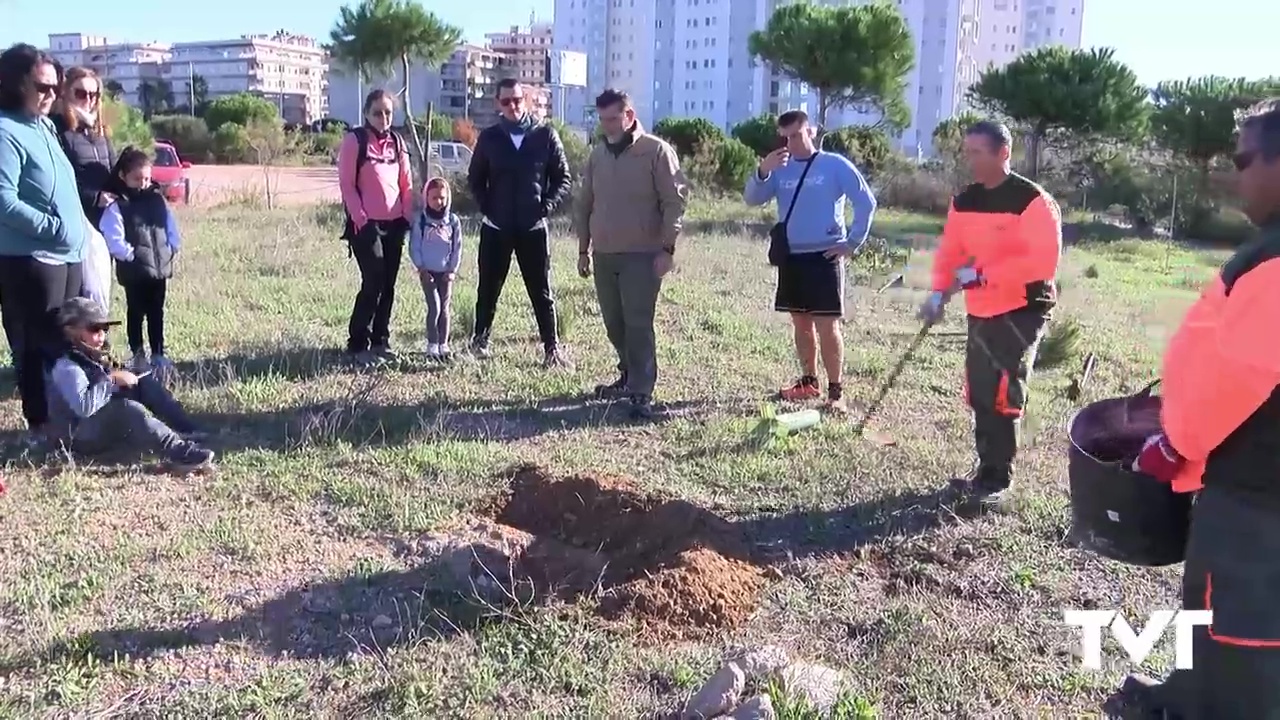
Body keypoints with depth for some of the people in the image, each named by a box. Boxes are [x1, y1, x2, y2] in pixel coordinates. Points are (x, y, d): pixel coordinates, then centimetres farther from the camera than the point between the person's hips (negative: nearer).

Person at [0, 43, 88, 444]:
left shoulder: (44, 127, 14)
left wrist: (77, 232, 14)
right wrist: (54, 227, -24)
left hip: (67, 255, 9)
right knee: (38, 345, -1)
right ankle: (40, 424, 9)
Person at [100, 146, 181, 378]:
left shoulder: (157, 200, 8)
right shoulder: (117, 206, -9)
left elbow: (172, 230, 11)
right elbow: (114, 241, -15)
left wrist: (170, 251, -1)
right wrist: (132, 255, -17)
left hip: (160, 268, 5)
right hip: (133, 271, -5)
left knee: (156, 313, 13)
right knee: (136, 314, 7)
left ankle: (158, 355, 21)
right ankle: (138, 356, 17)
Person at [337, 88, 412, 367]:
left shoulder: (397, 141, 12)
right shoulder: (354, 140, -3)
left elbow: (407, 183, 13)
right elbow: (346, 184, -7)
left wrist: (407, 216, 3)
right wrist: (361, 220, -13)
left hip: (394, 224, 5)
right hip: (366, 224, -5)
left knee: (388, 285, 7)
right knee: (373, 283, -9)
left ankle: (380, 341, 17)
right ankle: (357, 345, 1)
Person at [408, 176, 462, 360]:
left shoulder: (453, 221, 1)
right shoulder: (420, 221, -5)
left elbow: (457, 248, 3)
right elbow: (414, 247, -3)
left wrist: (453, 270, -3)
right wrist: (421, 268, -9)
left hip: (446, 272, 2)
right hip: (427, 272, -2)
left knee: (444, 308, 5)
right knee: (434, 307, -9)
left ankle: (443, 344, 13)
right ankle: (432, 345, -2)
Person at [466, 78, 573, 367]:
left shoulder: (546, 135, -1)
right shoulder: (489, 137, 3)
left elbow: (564, 178, 3)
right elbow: (475, 179, 11)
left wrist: (547, 206, -8)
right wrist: (487, 207, -1)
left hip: (533, 228, -1)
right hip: (495, 228, 1)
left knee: (542, 292, 2)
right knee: (488, 289, 10)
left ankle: (551, 347, 9)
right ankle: (480, 339, 27)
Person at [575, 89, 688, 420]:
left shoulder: (656, 151, -5)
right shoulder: (597, 154, 12)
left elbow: (675, 200, -8)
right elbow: (585, 204, 18)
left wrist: (667, 248, -14)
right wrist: (583, 249, 16)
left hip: (642, 256, -6)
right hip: (604, 255, 6)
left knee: (638, 325, -8)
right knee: (614, 323, 12)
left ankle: (642, 395, -4)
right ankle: (629, 376, 30)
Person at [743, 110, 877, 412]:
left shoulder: (835, 165, -4)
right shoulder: (781, 168, 7)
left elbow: (866, 202, -2)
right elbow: (752, 199, -3)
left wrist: (853, 243, -5)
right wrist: (762, 171, -21)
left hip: (824, 256, -5)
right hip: (790, 256, 5)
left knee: (827, 325, -7)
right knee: (800, 322, 12)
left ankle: (836, 391, -1)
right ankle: (809, 382, 25)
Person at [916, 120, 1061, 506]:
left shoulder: (1034, 201, -15)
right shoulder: (963, 201, 7)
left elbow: (1043, 261, -22)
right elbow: (950, 252, 9)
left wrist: (983, 274, -25)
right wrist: (939, 292, -8)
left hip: (1023, 311, -7)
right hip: (981, 312, 7)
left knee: (1004, 395, -10)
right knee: (980, 394, 9)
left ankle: (997, 479, -1)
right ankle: (986, 470, 20)